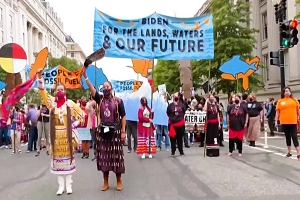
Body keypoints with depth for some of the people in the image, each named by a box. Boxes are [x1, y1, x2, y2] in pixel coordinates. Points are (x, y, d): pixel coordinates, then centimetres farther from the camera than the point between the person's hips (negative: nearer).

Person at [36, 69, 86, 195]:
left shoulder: (70, 103, -2)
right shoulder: (52, 102, 3)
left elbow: (82, 114, 4)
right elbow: (42, 91, -8)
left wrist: (74, 125, -5)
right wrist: (40, 77, -20)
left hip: (67, 135, -2)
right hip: (55, 135, 2)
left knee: (67, 158, 4)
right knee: (57, 159, 6)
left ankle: (68, 185, 13)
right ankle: (61, 186, 14)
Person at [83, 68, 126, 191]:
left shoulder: (118, 101, -2)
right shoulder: (100, 99, 4)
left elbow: (123, 117, -1)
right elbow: (91, 89, -9)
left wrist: (123, 131, -8)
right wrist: (85, 76, -21)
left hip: (115, 131, -2)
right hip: (103, 131, 3)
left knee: (116, 156, 4)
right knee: (103, 156, 8)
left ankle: (119, 181, 16)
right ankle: (105, 182, 18)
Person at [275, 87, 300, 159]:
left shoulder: (294, 100, 5)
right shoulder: (280, 101, 3)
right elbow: (277, 112, 4)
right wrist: (276, 121, 1)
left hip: (293, 122, -1)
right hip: (284, 122, 1)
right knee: (287, 137, 12)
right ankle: (289, 152, 22)